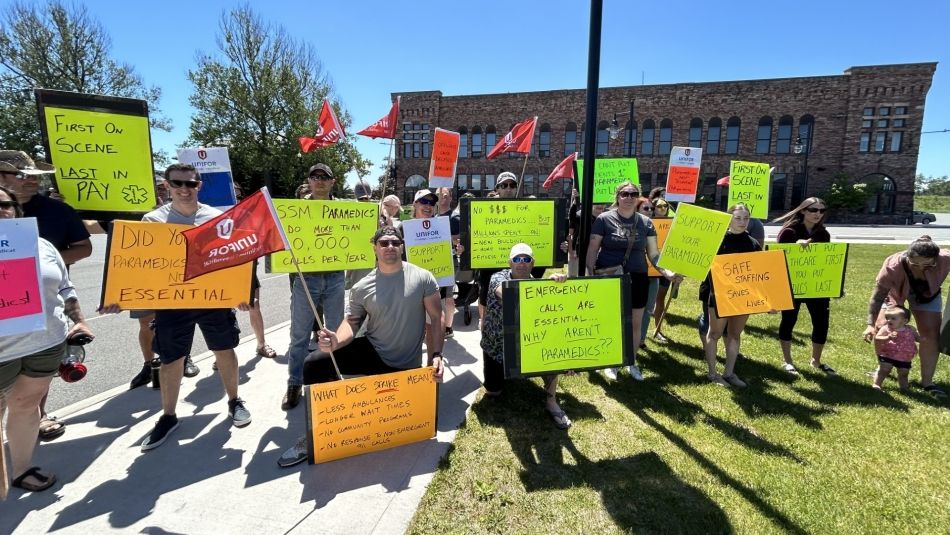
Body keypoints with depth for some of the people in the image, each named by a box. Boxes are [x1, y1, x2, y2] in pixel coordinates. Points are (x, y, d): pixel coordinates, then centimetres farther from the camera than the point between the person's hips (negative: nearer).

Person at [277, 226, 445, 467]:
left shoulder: (422, 277, -9)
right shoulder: (362, 287, -3)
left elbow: (436, 318, -7)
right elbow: (353, 321, -3)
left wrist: (436, 354, -15)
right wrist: (336, 341, -26)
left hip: (405, 365, -2)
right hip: (370, 351, 2)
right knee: (314, 364, -15)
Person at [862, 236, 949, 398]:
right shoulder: (892, 266, -42)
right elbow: (877, 296, -35)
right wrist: (870, 325, -39)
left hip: (927, 295, 2)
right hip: (895, 293, -1)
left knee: (931, 336, -6)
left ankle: (927, 381, 4)